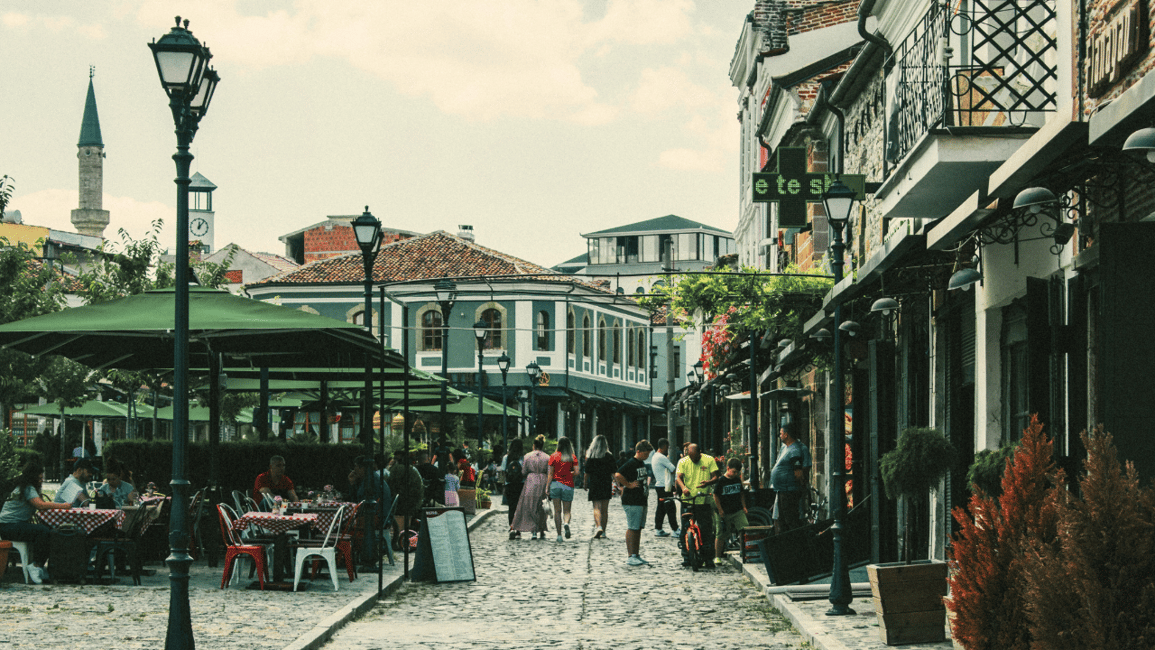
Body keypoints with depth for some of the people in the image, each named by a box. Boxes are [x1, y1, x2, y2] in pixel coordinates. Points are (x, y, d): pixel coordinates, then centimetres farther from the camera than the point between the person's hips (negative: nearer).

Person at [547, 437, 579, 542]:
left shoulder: (553, 456, 3)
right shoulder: (573, 457, 2)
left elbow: (550, 474, 0)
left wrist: (547, 487, 3)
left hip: (555, 484, 0)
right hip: (568, 485, 0)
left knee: (557, 511, 4)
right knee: (567, 510, 7)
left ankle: (559, 535, -2)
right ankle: (567, 523, -25)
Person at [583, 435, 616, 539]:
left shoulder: (590, 457, -4)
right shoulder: (609, 456, -1)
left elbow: (587, 473, -3)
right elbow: (614, 472, 0)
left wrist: (585, 484, 8)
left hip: (594, 484, -2)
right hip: (607, 484, 2)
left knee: (596, 508, -4)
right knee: (605, 509, 10)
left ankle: (599, 527, -27)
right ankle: (603, 532, 13)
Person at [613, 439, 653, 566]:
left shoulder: (643, 464, 16)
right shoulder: (630, 464, -13)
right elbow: (618, 476, -25)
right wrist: (629, 485, -17)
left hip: (642, 501, 9)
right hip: (632, 502, -9)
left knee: (638, 528, 11)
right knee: (632, 528, -8)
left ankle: (637, 555, 16)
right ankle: (630, 556, -7)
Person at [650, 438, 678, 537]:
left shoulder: (654, 457, 15)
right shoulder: (661, 457, -18)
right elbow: (674, 470, -14)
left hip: (659, 485, 10)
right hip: (665, 487, -10)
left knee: (660, 508, 12)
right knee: (671, 508, -5)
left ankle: (657, 529, 14)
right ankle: (675, 530, -3)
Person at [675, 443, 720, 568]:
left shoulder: (709, 460, 4)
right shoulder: (683, 462, 6)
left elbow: (715, 477, -1)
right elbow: (679, 477, -4)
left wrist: (708, 482, -24)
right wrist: (683, 487, -26)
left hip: (704, 501, -1)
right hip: (687, 500, 1)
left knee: (706, 530, -5)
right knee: (685, 530, 0)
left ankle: (708, 558, 0)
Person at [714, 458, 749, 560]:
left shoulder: (738, 480, 7)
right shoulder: (721, 480, -8)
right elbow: (716, 496, -6)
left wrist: (744, 507, 13)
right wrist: (720, 510, -9)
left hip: (738, 511, 4)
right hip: (724, 513, -4)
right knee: (721, 535, 3)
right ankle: (717, 556, 15)